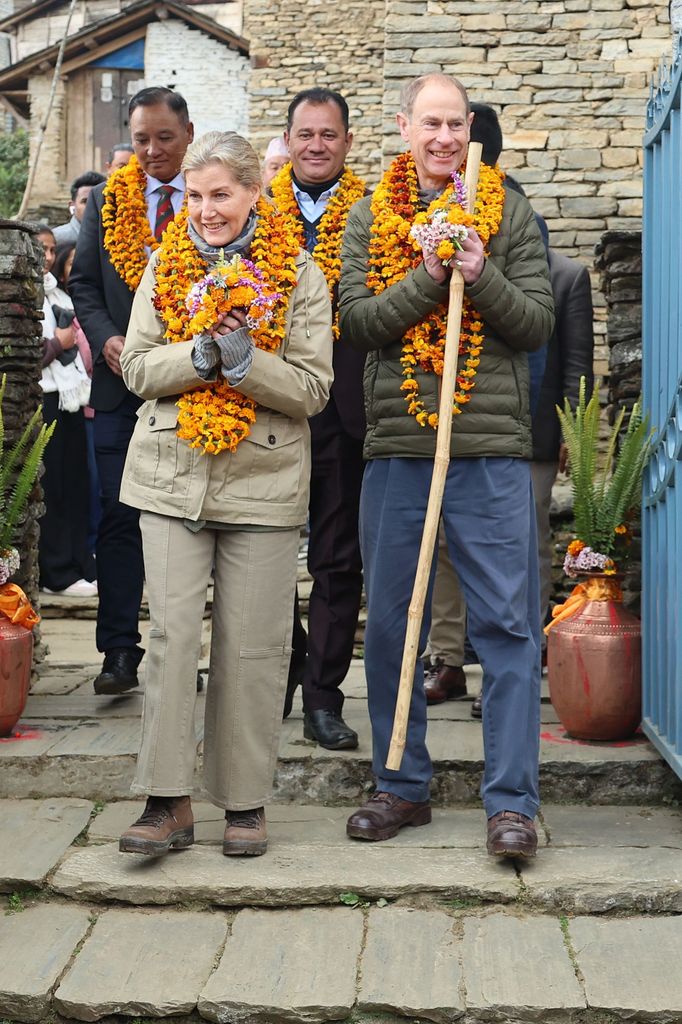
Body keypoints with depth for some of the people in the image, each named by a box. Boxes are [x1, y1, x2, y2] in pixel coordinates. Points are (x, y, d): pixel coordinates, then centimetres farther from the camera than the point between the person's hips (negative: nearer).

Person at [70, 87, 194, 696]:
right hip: (123, 381, 2)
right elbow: (84, 285, 9)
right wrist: (107, 339, -8)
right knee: (119, 516, 1)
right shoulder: (107, 202, 9)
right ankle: (120, 651, 7)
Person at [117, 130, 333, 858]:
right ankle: (166, 802, 3)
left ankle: (246, 800, 15)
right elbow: (137, 368, 3)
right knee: (171, 632, -4)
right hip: (172, 477, 1)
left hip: (263, 482, -1)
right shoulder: (166, 266, 9)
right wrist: (201, 352, -15)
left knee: (253, 645, 3)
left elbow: (313, 390, -4)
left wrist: (245, 359, -20)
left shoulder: (299, 276, 2)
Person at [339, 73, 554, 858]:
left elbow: (537, 324, 1)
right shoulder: (370, 217, 10)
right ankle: (402, 786, 23)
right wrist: (427, 277, -14)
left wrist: (481, 277, -14)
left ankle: (511, 800, 5)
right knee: (390, 625, 9)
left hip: (492, 449, -2)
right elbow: (356, 321, -1)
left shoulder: (509, 213, 7)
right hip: (396, 447, 2)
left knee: (507, 626, -2)